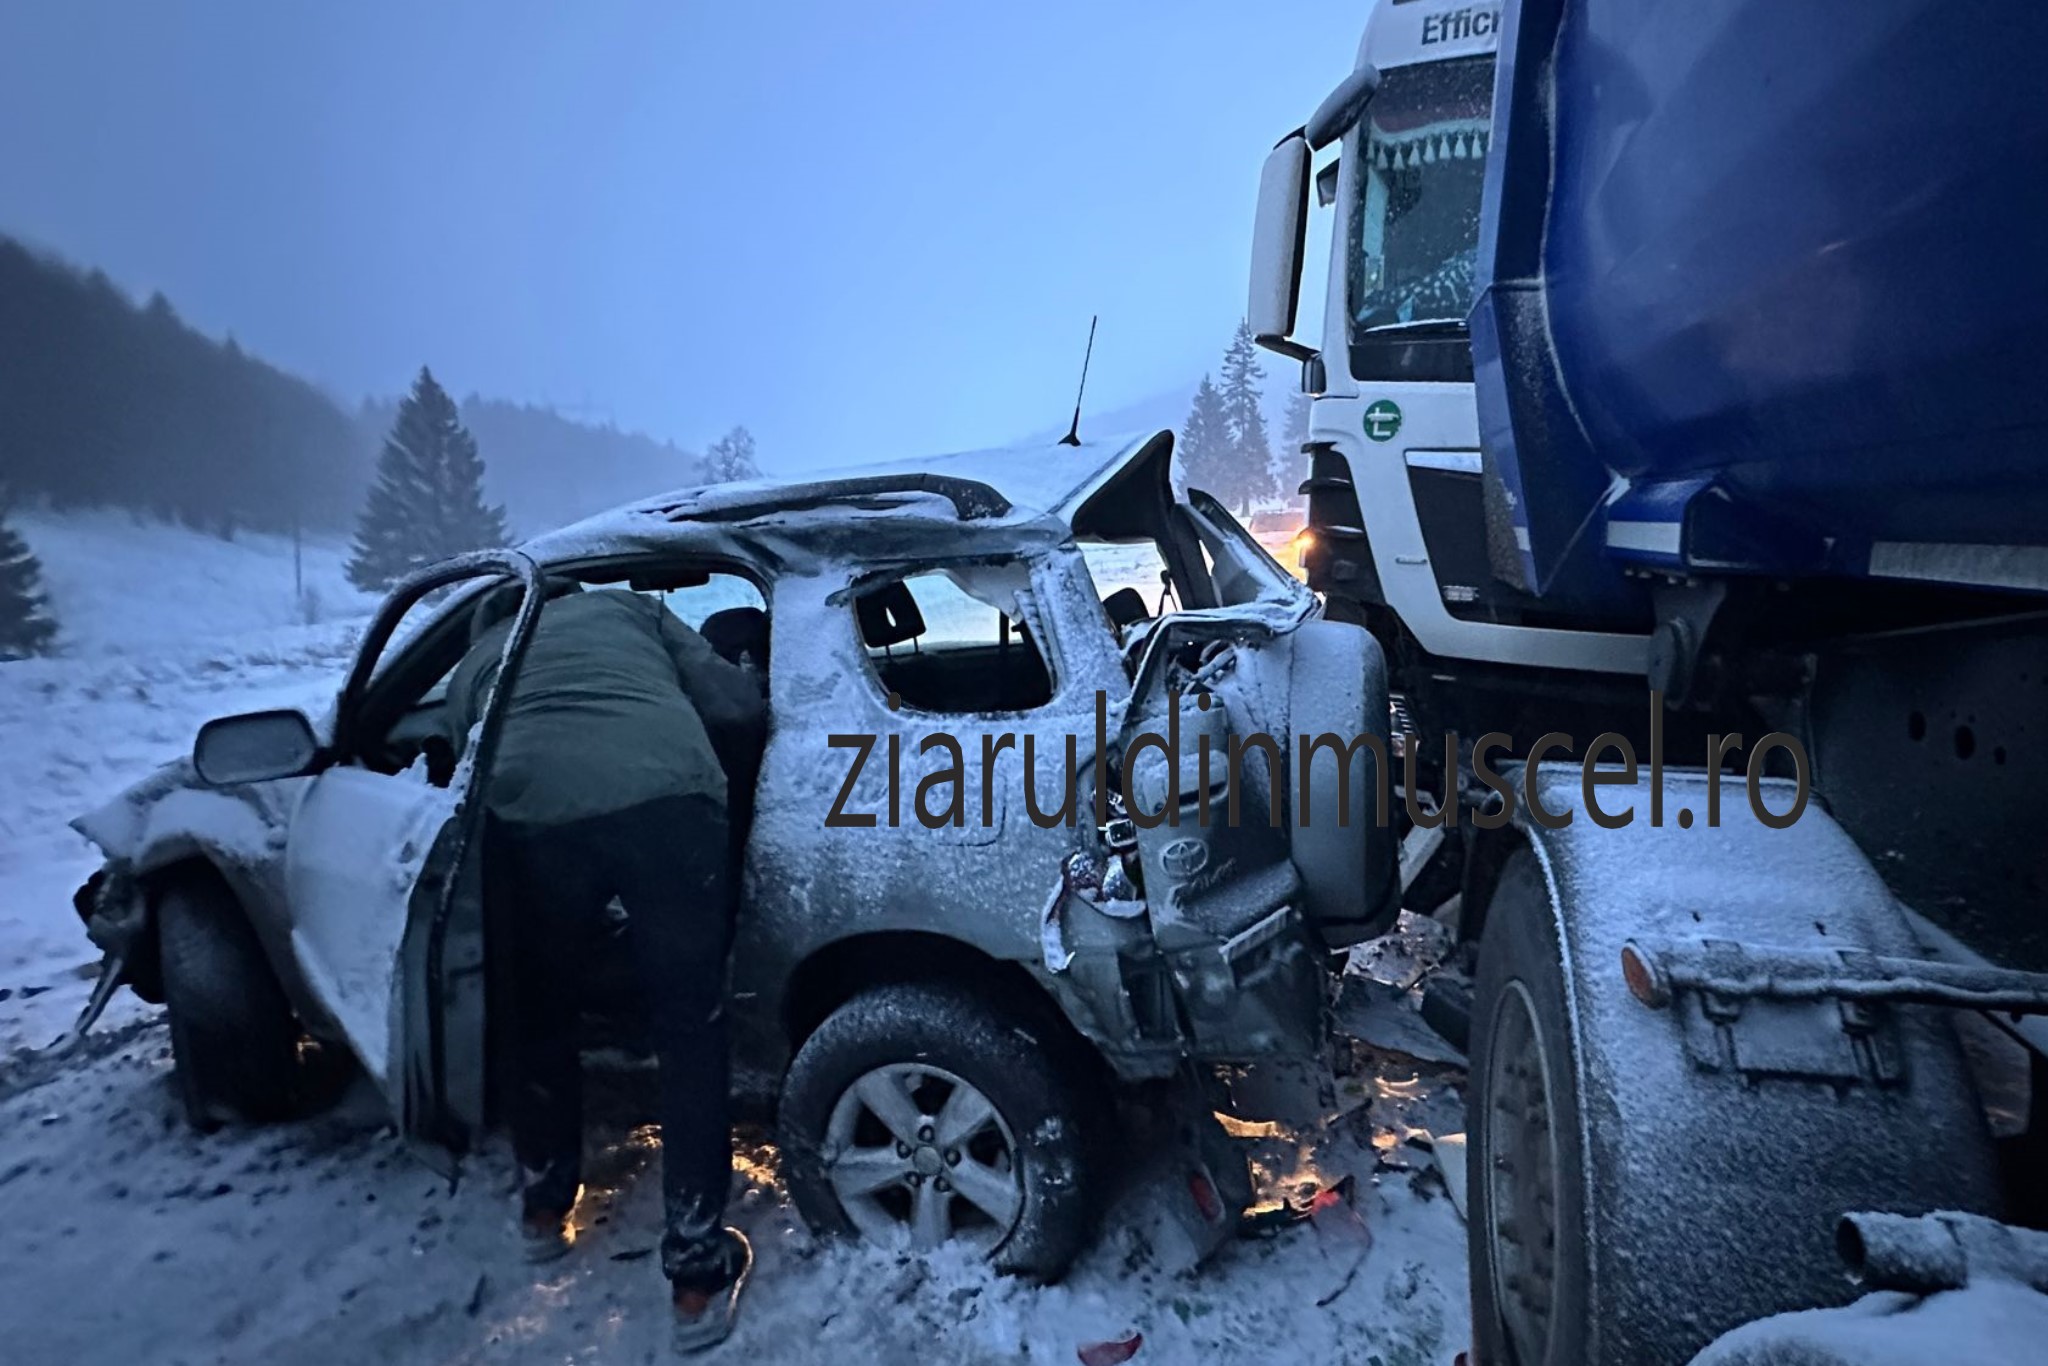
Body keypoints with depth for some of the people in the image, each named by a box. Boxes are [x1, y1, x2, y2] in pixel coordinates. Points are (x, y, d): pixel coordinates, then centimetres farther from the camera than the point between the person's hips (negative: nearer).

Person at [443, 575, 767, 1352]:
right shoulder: (630, 609, 35)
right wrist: (735, 775, 42)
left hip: (531, 813, 2)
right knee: (689, 1032, 13)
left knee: (542, 1019, 27)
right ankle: (698, 1270, 18)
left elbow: (477, 776, 32)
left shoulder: (473, 664, 38)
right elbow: (737, 709, 23)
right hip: (666, 801, -1)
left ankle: (544, 1204, 47)